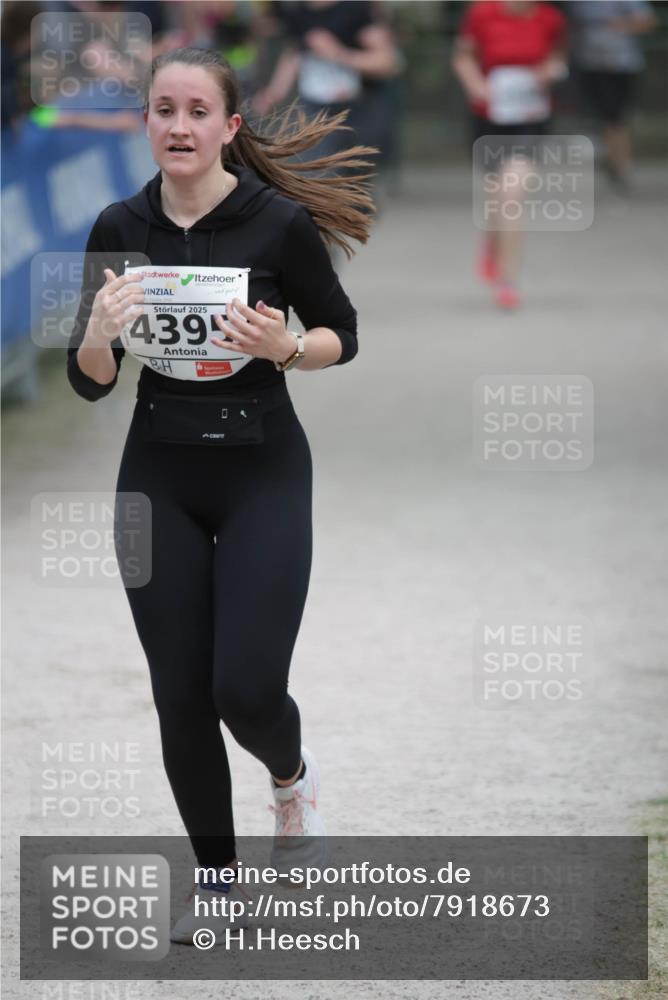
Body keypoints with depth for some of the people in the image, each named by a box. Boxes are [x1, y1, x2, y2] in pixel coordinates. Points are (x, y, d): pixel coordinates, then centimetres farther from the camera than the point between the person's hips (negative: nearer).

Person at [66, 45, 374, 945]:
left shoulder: (280, 222, -12)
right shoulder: (121, 229, -3)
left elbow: (343, 337, 1)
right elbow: (89, 381, 1)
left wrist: (284, 348, -21)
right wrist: (99, 334, -21)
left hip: (262, 473, -3)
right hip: (158, 476, 3)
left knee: (248, 687, -11)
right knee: (180, 695, 2)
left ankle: (291, 776, 24)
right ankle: (218, 877, 20)